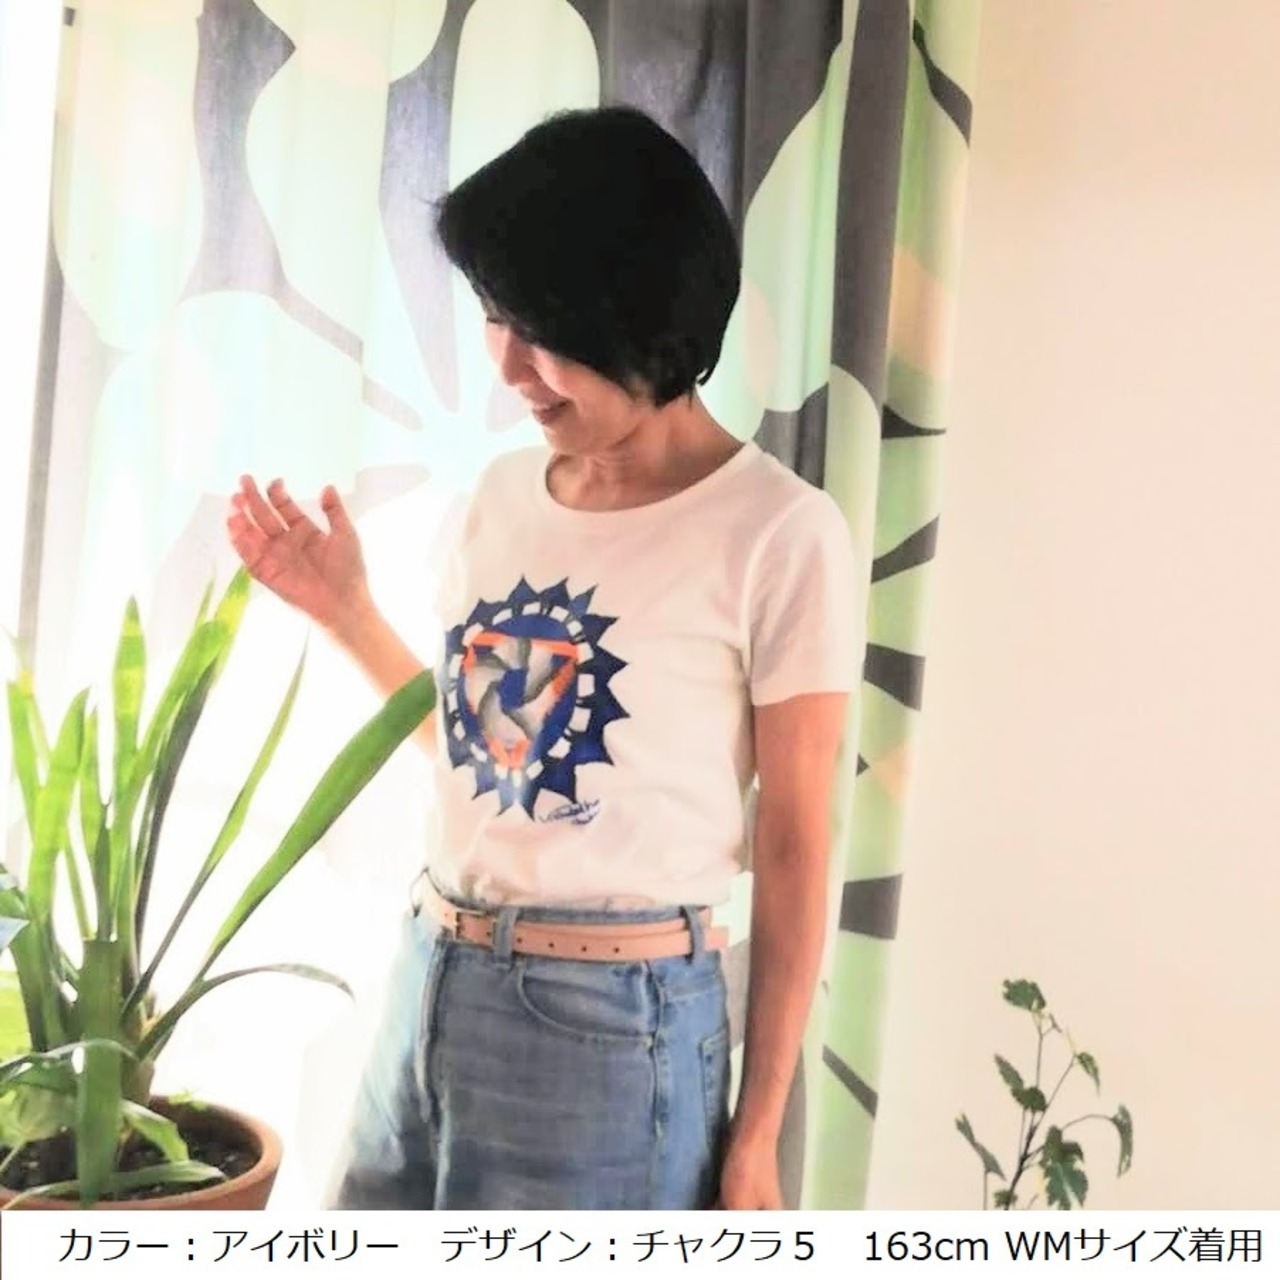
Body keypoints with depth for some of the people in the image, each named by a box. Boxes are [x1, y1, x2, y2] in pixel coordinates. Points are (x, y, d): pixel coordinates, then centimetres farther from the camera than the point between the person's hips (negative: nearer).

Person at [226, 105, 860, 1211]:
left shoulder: (780, 534, -13)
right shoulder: (507, 492, 6)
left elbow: (794, 848, -9)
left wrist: (758, 1131, -6)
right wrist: (345, 610, 7)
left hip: (613, 1022, -6)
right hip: (432, 982, 6)